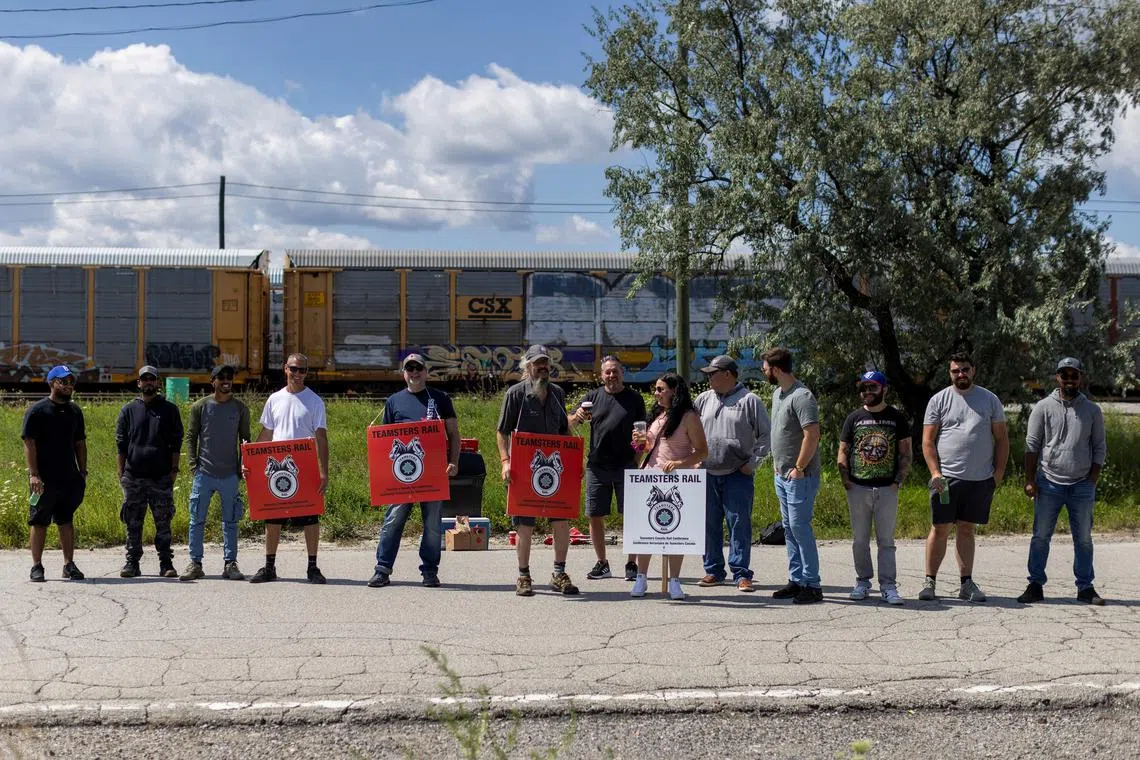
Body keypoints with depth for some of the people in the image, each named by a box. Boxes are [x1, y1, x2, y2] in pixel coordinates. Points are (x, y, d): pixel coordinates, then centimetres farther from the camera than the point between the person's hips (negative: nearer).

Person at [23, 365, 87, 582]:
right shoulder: (37, 410, -5)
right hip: (44, 480, -5)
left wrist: (83, 472, 12)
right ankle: (37, 567, 8)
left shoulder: (74, 411, 13)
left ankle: (69, 565, 15)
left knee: (66, 522, 10)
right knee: (39, 522, 1)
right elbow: (29, 443, -10)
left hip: (70, 479, 5)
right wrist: (33, 474, -17)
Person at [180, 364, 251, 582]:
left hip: (230, 474, 1)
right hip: (204, 473, -1)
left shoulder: (240, 408, 6)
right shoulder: (200, 406, 3)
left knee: (230, 521, 4)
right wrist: (193, 465, -3)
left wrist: (241, 468, 2)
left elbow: (245, 439, 11)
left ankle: (230, 564, 10)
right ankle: (195, 564, 8)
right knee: (197, 520, 1)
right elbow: (191, 437, 6)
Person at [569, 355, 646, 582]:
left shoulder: (634, 398, 7)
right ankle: (602, 563, 17)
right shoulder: (593, 397, 10)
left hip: (626, 466, -2)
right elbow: (569, 425, 7)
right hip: (597, 466, 2)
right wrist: (577, 417, -15)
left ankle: (631, 564, 6)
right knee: (595, 516, 4)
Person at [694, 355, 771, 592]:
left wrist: (753, 463, -6)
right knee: (709, 524, 8)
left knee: (739, 524, -5)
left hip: (738, 475, -4)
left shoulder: (750, 400, -1)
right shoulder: (704, 399, 12)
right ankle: (713, 571, 18)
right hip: (708, 474, 5)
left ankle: (742, 574, -1)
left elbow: (765, 436, -1)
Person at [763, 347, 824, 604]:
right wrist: (776, 461, 15)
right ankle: (796, 580, 19)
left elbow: (812, 435, -23)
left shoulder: (802, 397, -17)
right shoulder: (777, 393, 13)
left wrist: (798, 468, -19)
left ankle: (812, 585, -4)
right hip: (781, 475, 10)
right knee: (789, 528, 12)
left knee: (800, 527, -9)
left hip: (799, 476, -10)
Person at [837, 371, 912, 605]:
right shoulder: (854, 418, 8)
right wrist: (846, 480, -3)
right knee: (860, 540, 6)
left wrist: (898, 481, -6)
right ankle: (863, 581, 17)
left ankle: (887, 585, 2)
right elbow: (843, 451, 9)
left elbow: (905, 453, 5)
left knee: (886, 540, 1)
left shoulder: (897, 418, 5)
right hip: (858, 488, 2)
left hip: (887, 489, -1)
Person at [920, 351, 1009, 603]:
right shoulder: (939, 400, 3)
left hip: (980, 479, 2)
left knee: (966, 528, 9)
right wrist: (935, 473, -9)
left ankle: (966, 583, 14)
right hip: (946, 477, -2)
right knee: (940, 529, -1)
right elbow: (928, 441, 1)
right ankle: (929, 581, 6)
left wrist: (999, 473, 2)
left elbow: (1002, 438, 10)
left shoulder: (989, 400, 8)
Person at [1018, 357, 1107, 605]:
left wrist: (1092, 480, 0)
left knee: (1083, 539, 6)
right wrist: (1030, 480, -4)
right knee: (1041, 536, 0)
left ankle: (1085, 587, 13)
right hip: (1049, 482, -1)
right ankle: (1036, 585, 6)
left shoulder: (1092, 410, 8)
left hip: (1082, 485, 1)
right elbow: (1032, 445, 2)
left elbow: (1100, 448, 10)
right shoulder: (1043, 407, 2)